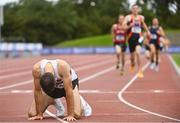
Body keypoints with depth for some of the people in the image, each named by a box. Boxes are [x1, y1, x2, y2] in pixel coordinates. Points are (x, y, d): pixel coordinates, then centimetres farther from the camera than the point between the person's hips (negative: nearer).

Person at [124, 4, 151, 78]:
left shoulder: (141, 17, 8)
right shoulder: (128, 17, -3)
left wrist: (147, 31, 21)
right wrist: (130, 25, -24)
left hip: (139, 37, 1)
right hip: (131, 37, 0)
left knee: (138, 52, -24)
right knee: (132, 55, 10)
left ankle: (140, 70, -20)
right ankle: (132, 64, 47)